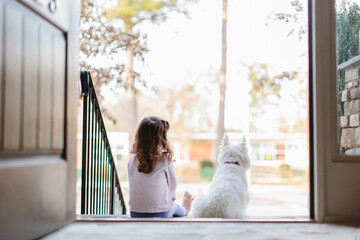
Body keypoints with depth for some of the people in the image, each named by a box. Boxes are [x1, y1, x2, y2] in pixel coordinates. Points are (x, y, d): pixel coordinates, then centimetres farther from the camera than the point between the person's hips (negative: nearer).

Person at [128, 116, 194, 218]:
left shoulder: (132, 161, -5)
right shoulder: (165, 160, -14)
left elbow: (134, 185, 7)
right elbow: (173, 183, -1)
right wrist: (171, 196, 23)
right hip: (160, 214, -3)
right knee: (173, 207, 30)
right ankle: (184, 209, 57)